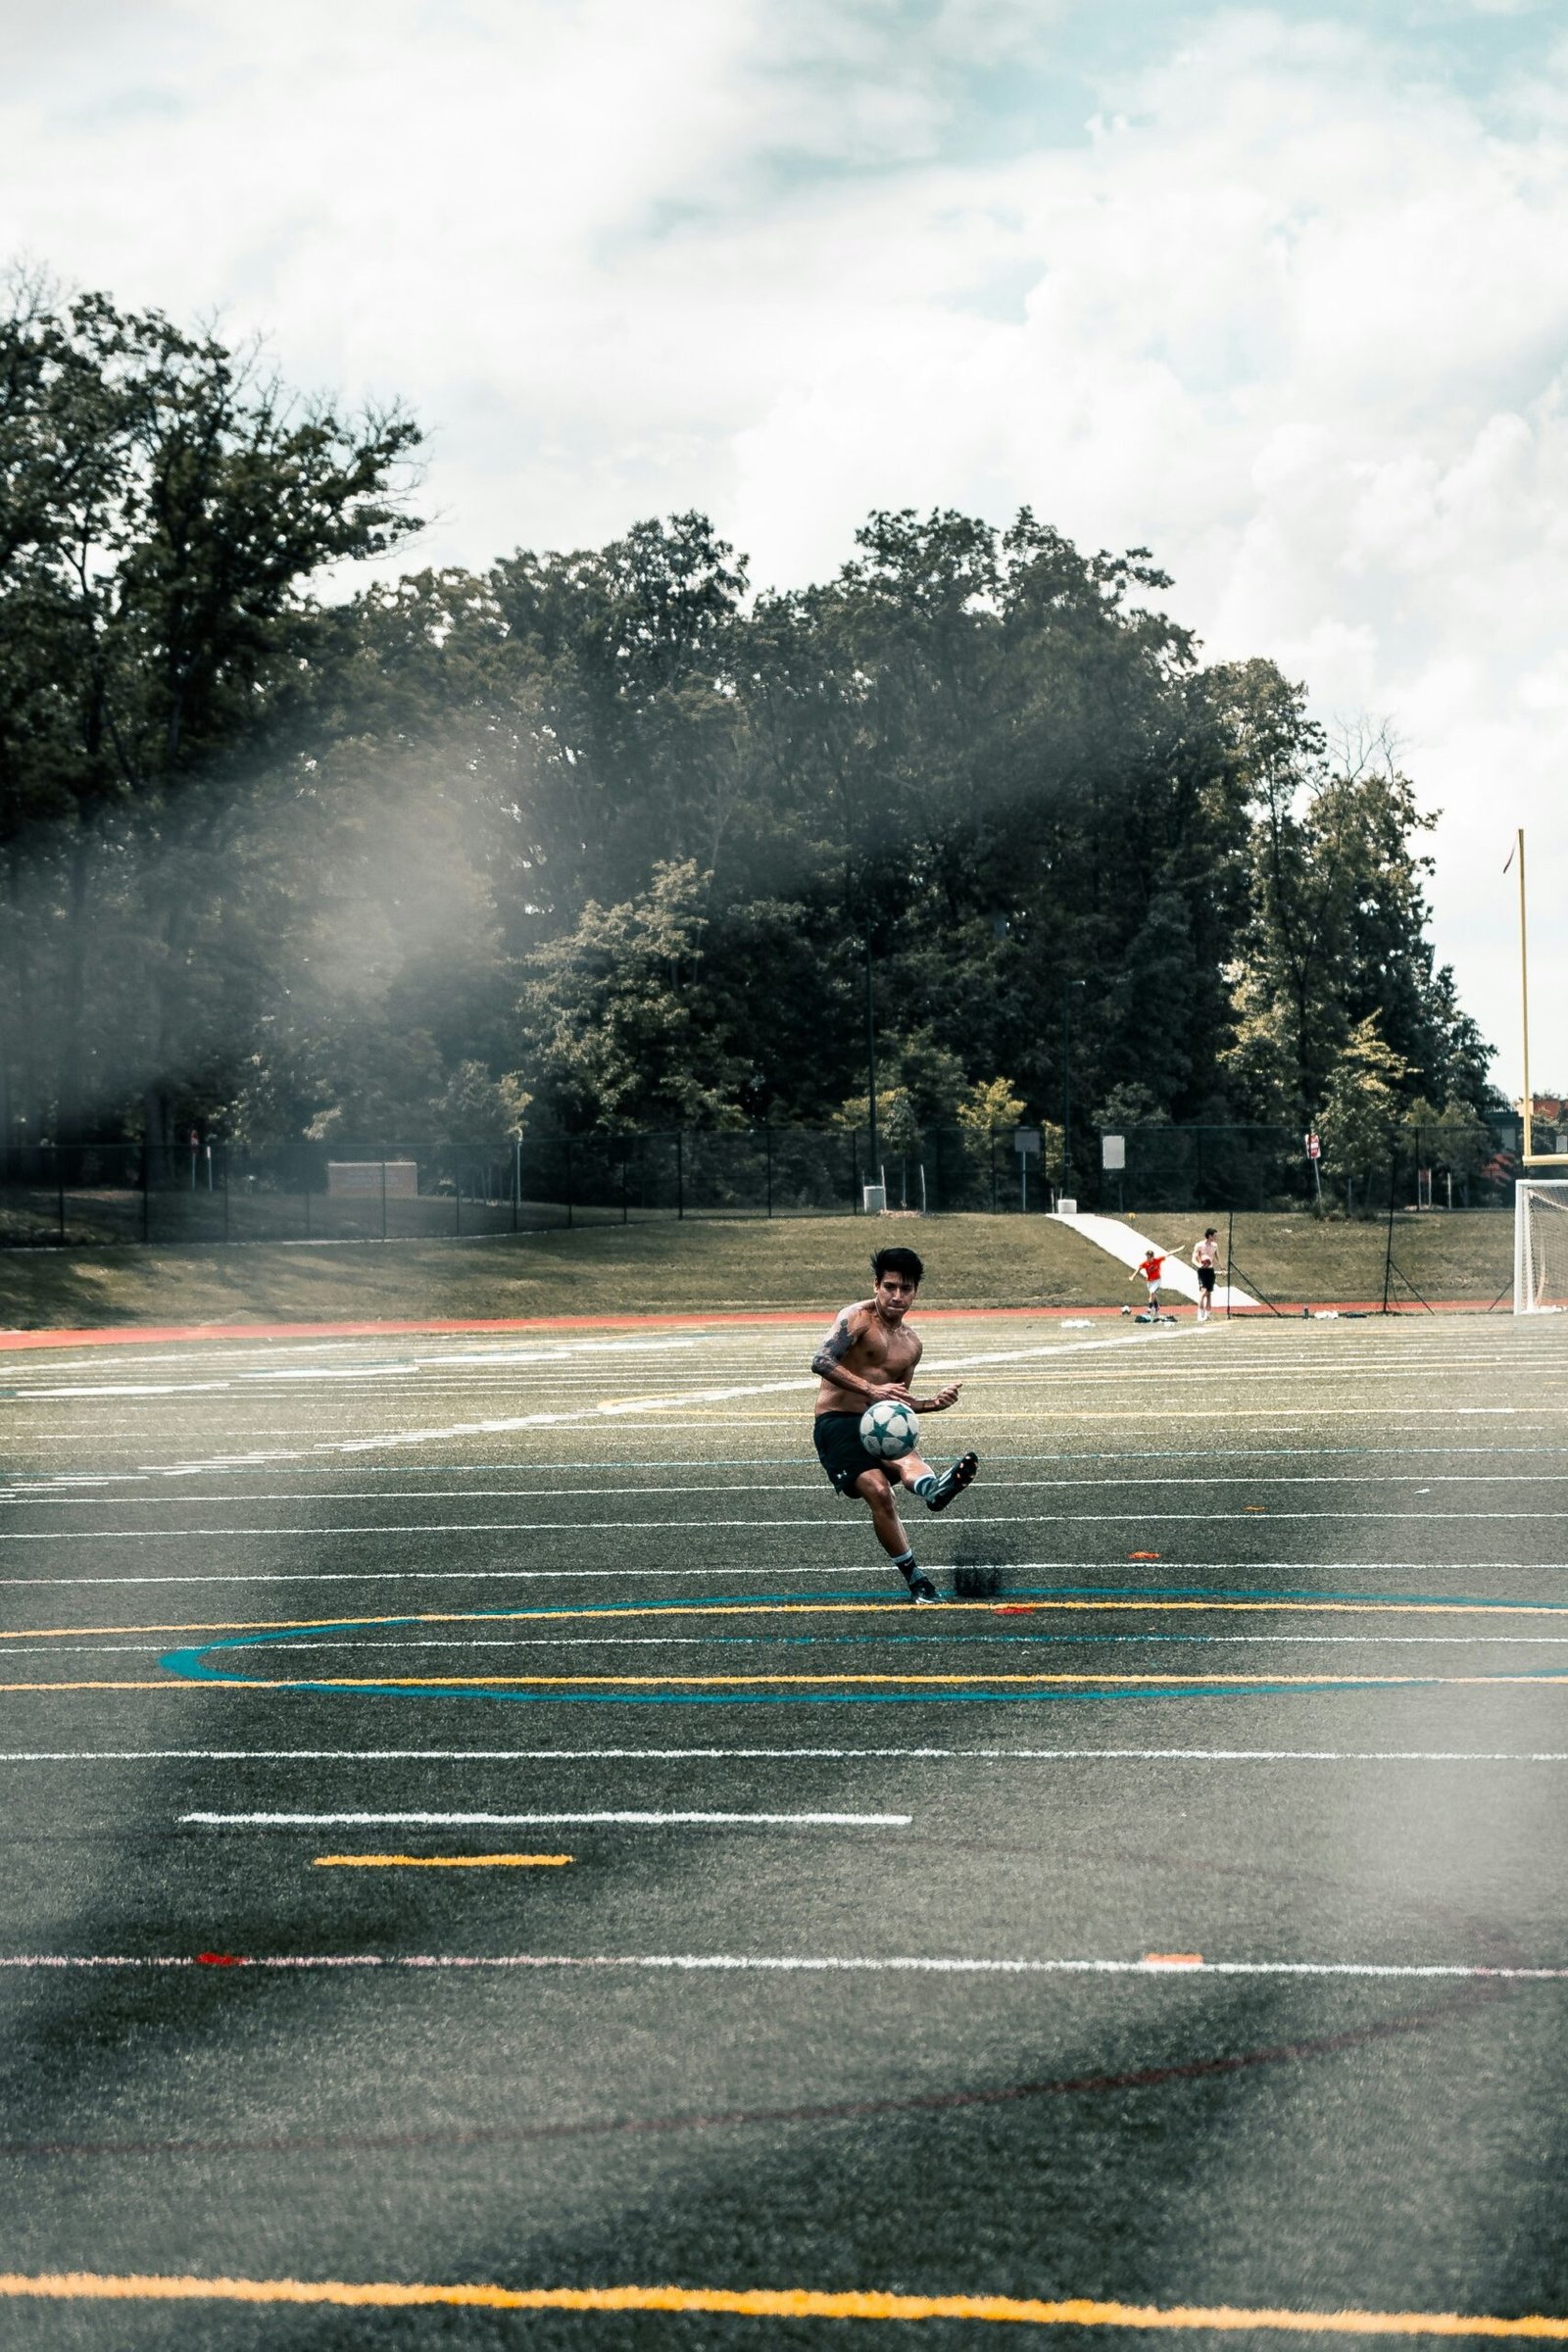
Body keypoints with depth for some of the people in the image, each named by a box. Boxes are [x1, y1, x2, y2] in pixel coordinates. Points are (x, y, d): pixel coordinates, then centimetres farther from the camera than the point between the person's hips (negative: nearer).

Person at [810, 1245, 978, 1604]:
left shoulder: (911, 1346, 17)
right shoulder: (858, 1317, -6)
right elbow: (821, 1361, -22)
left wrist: (934, 1403, 8)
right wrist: (871, 1389, -32)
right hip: (836, 1423, -4)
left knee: (902, 1455, -33)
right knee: (878, 1491, -26)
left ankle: (933, 1488, -67)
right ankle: (914, 1577, -23)